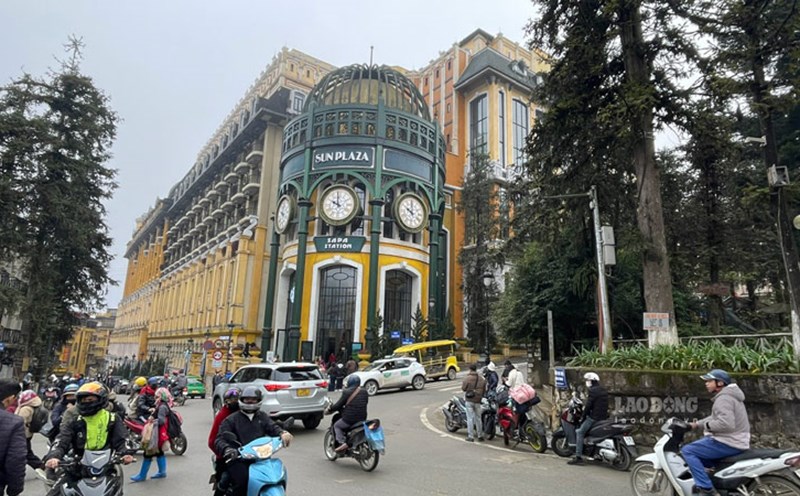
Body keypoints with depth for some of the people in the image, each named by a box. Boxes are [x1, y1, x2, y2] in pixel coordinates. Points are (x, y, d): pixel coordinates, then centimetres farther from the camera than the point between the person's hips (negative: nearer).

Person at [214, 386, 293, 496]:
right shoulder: (231, 419, 8)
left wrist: (283, 433, -22)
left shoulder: (263, 416, 17)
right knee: (242, 481, -28)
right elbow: (220, 439, -3)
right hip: (237, 459, -3)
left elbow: (273, 428, 2)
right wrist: (226, 449, -26)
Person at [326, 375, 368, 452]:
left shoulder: (347, 392, -9)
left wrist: (329, 409, 10)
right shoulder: (364, 392, 6)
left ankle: (342, 443, -2)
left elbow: (338, 405, -6)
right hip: (362, 419, 6)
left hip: (349, 418, -6)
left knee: (336, 426, 17)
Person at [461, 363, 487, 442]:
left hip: (469, 400, -4)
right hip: (478, 401, 4)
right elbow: (484, 390, 9)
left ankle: (470, 436, 2)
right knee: (478, 418, 14)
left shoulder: (467, 378, -13)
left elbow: (463, 388, -8)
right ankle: (480, 435, 21)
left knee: (470, 418, 2)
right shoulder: (481, 379, 2)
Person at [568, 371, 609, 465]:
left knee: (579, 432, -7)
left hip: (594, 417, -10)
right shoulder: (604, 390, 16)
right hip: (604, 417, 10)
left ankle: (578, 457, -13)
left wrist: (583, 418, -5)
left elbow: (588, 405, -15)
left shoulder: (593, 391, -12)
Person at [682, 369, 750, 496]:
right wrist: (697, 424, 19)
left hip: (728, 444, -11)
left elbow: (726, 424, -32)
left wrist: (707, 425, -16)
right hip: (734, 442, 11)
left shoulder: (723, 398, -18)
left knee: (687, 451, -14)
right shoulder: (727, 395, 17)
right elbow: (717, 417, 26)